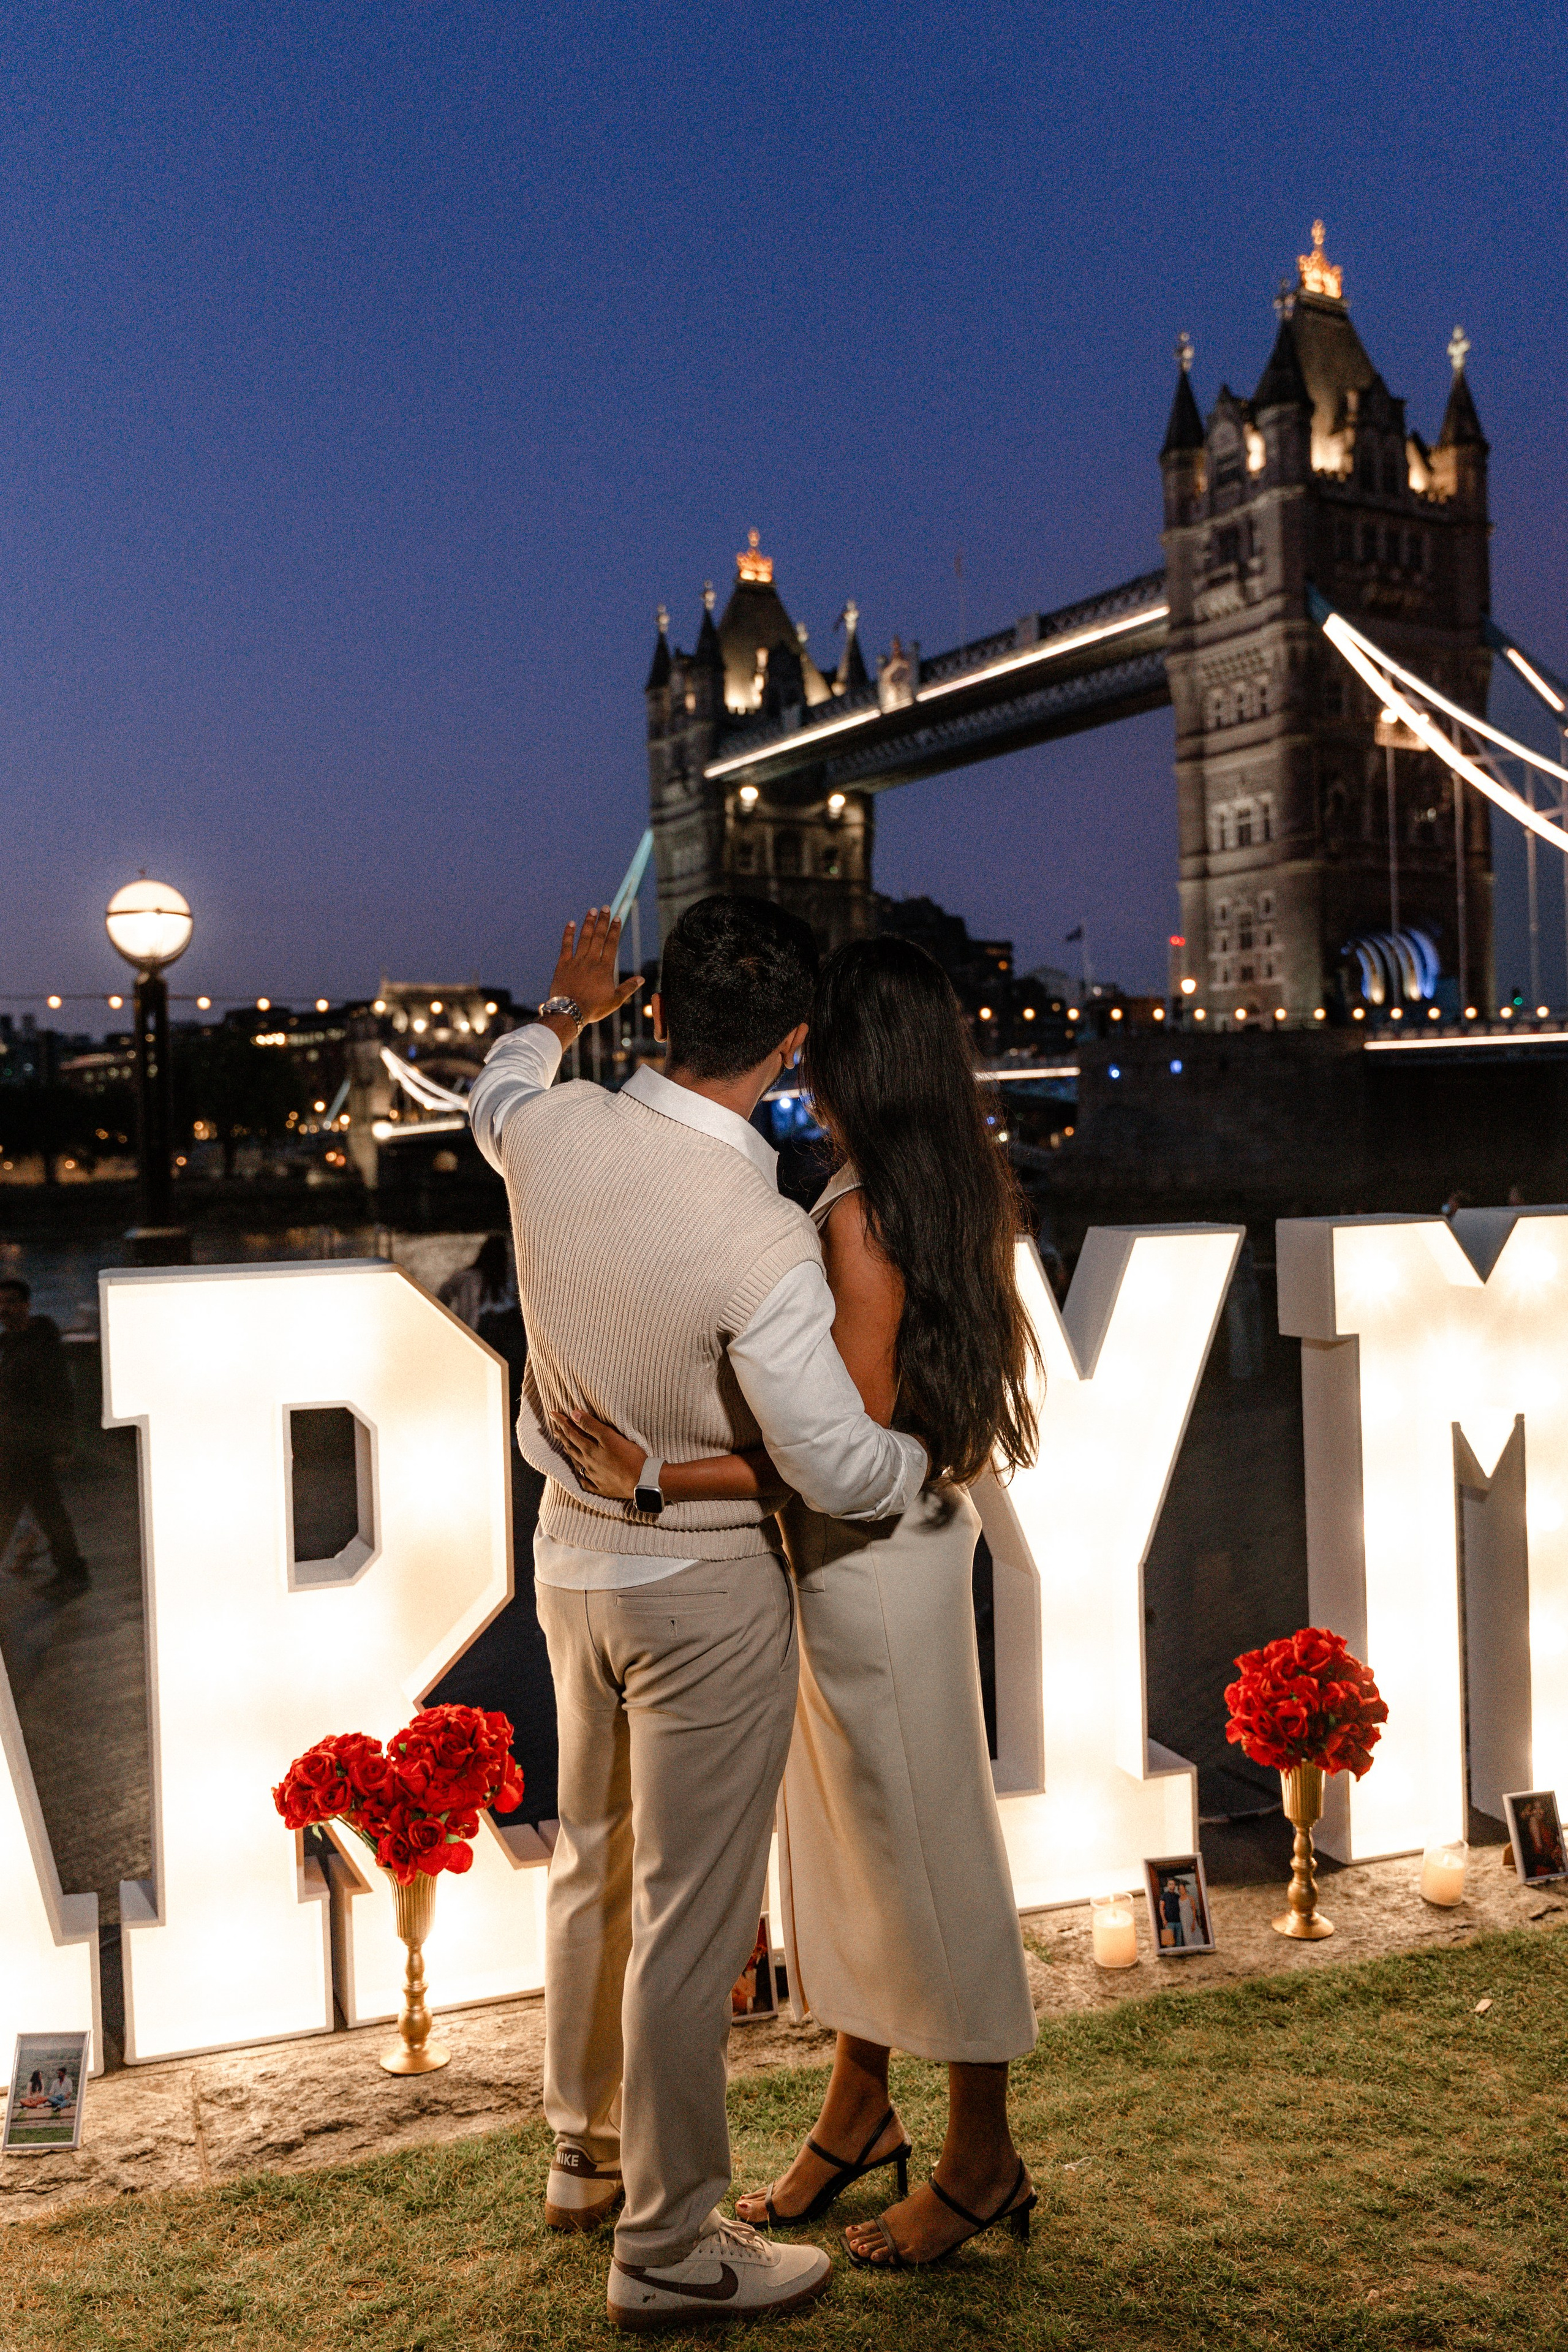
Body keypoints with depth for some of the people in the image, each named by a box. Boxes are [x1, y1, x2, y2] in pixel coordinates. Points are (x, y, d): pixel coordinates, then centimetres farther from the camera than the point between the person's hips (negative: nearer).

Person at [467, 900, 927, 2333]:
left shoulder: (554, 1133, -11)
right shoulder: (762, 1242, -29)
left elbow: (496, 1091, 16)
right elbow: (841, 1470, -23)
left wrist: (567, 1006, 34)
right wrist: (933, 1456, -1)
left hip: (574, 1556, 7)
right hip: (705, 1592, -7)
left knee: (594, 1865, 24)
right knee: (690, 1920, 8)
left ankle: (586, 2152, 44)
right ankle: (668, 2248, 26)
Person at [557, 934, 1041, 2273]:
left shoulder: (858, 1217, -25)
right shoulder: (956, 1191, 3)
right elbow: (966, 1371, 11)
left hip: (876, 1565, -9)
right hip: (875, 1546, 9)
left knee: (926, 1843, 7)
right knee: (844, 1834, 21)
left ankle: (983, 2157, 27)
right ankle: (860, 2112, 40)